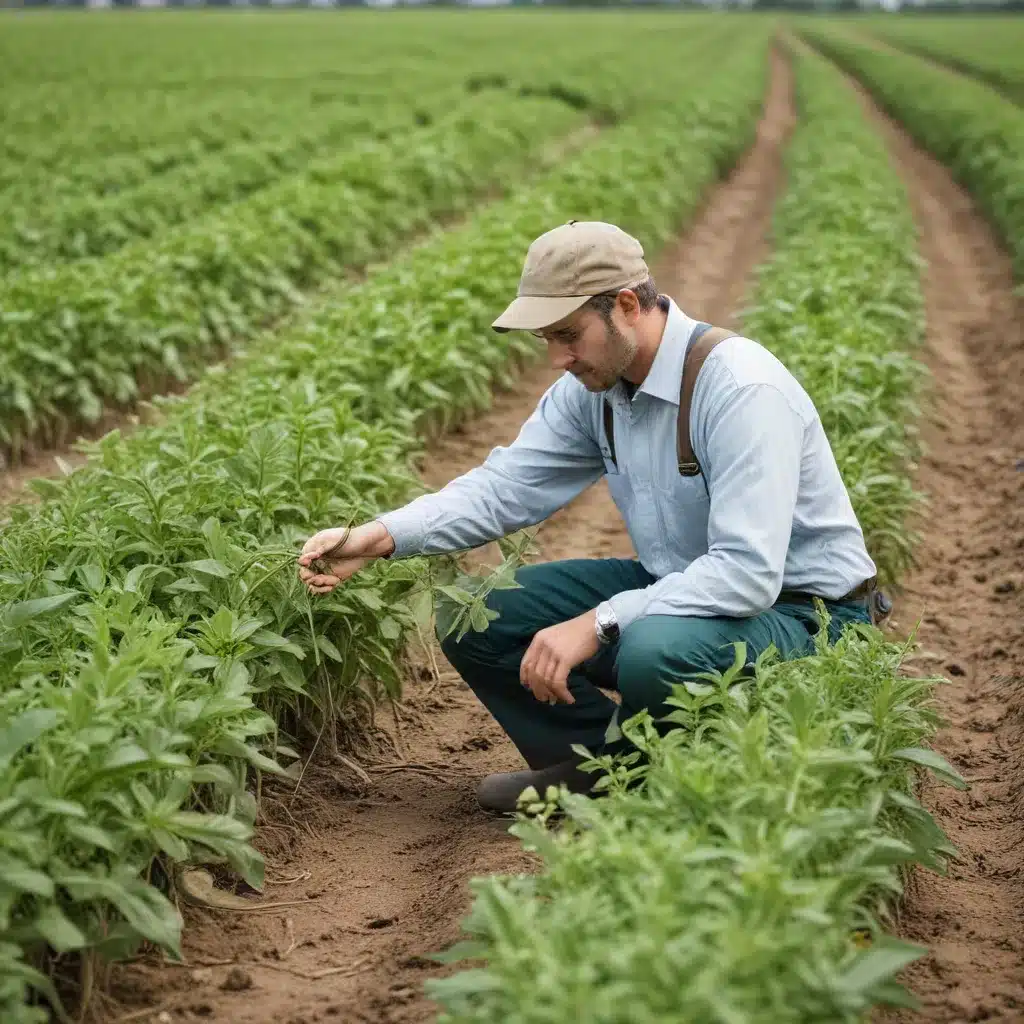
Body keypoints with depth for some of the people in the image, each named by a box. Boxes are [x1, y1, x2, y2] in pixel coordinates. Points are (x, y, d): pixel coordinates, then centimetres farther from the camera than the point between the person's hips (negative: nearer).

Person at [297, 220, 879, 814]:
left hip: (800, 607, -7)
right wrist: (379, 537, -19)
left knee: (653, 650, -40)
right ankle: (596, 763, 12)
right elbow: (506, 486, -4)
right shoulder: (593, 385, -3)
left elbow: (748, 573, -33)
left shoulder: (740, 387, -28)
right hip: (675, 584, 8)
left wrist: (597, 623, -35)